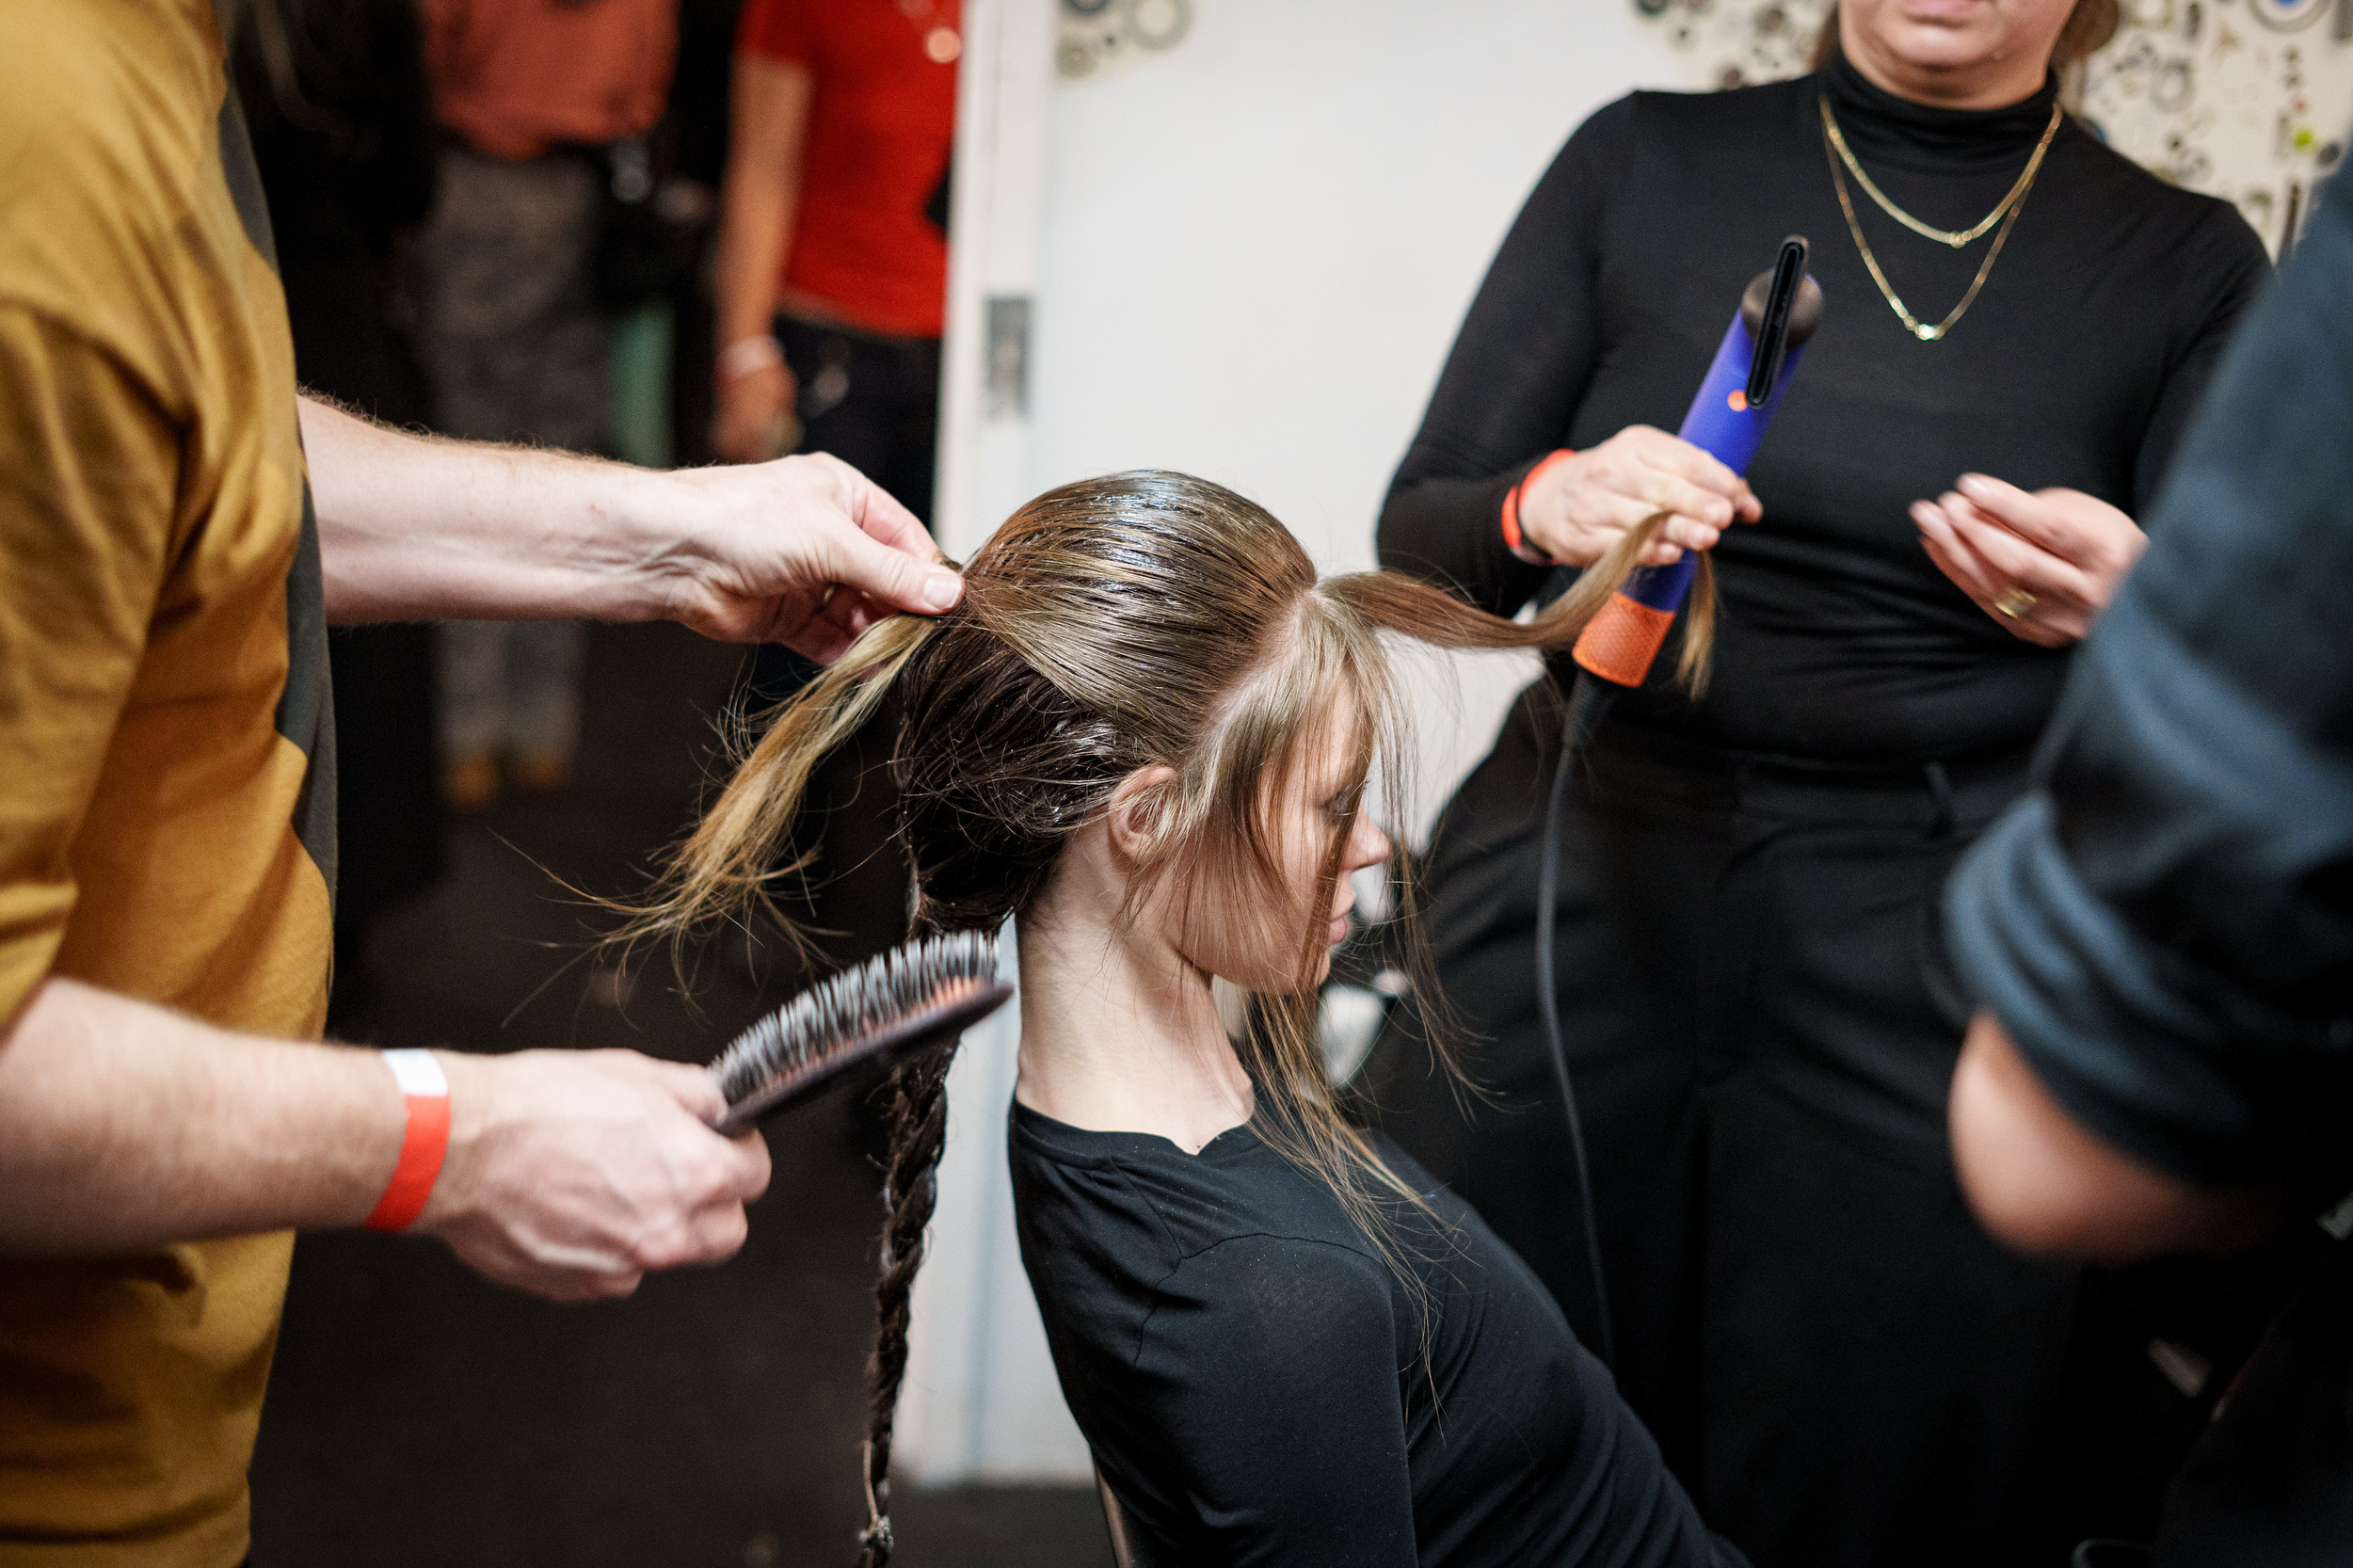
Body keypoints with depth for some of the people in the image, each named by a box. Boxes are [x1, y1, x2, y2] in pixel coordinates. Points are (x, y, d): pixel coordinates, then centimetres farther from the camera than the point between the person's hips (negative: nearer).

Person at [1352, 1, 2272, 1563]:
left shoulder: (2186, 261, 6)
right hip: (1580, 897, 1)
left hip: (1927, 968, 0)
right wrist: (1545, 508, -18)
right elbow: (1421, 533, 5)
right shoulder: (1643, 164, 6)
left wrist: (2131, 613, -21)